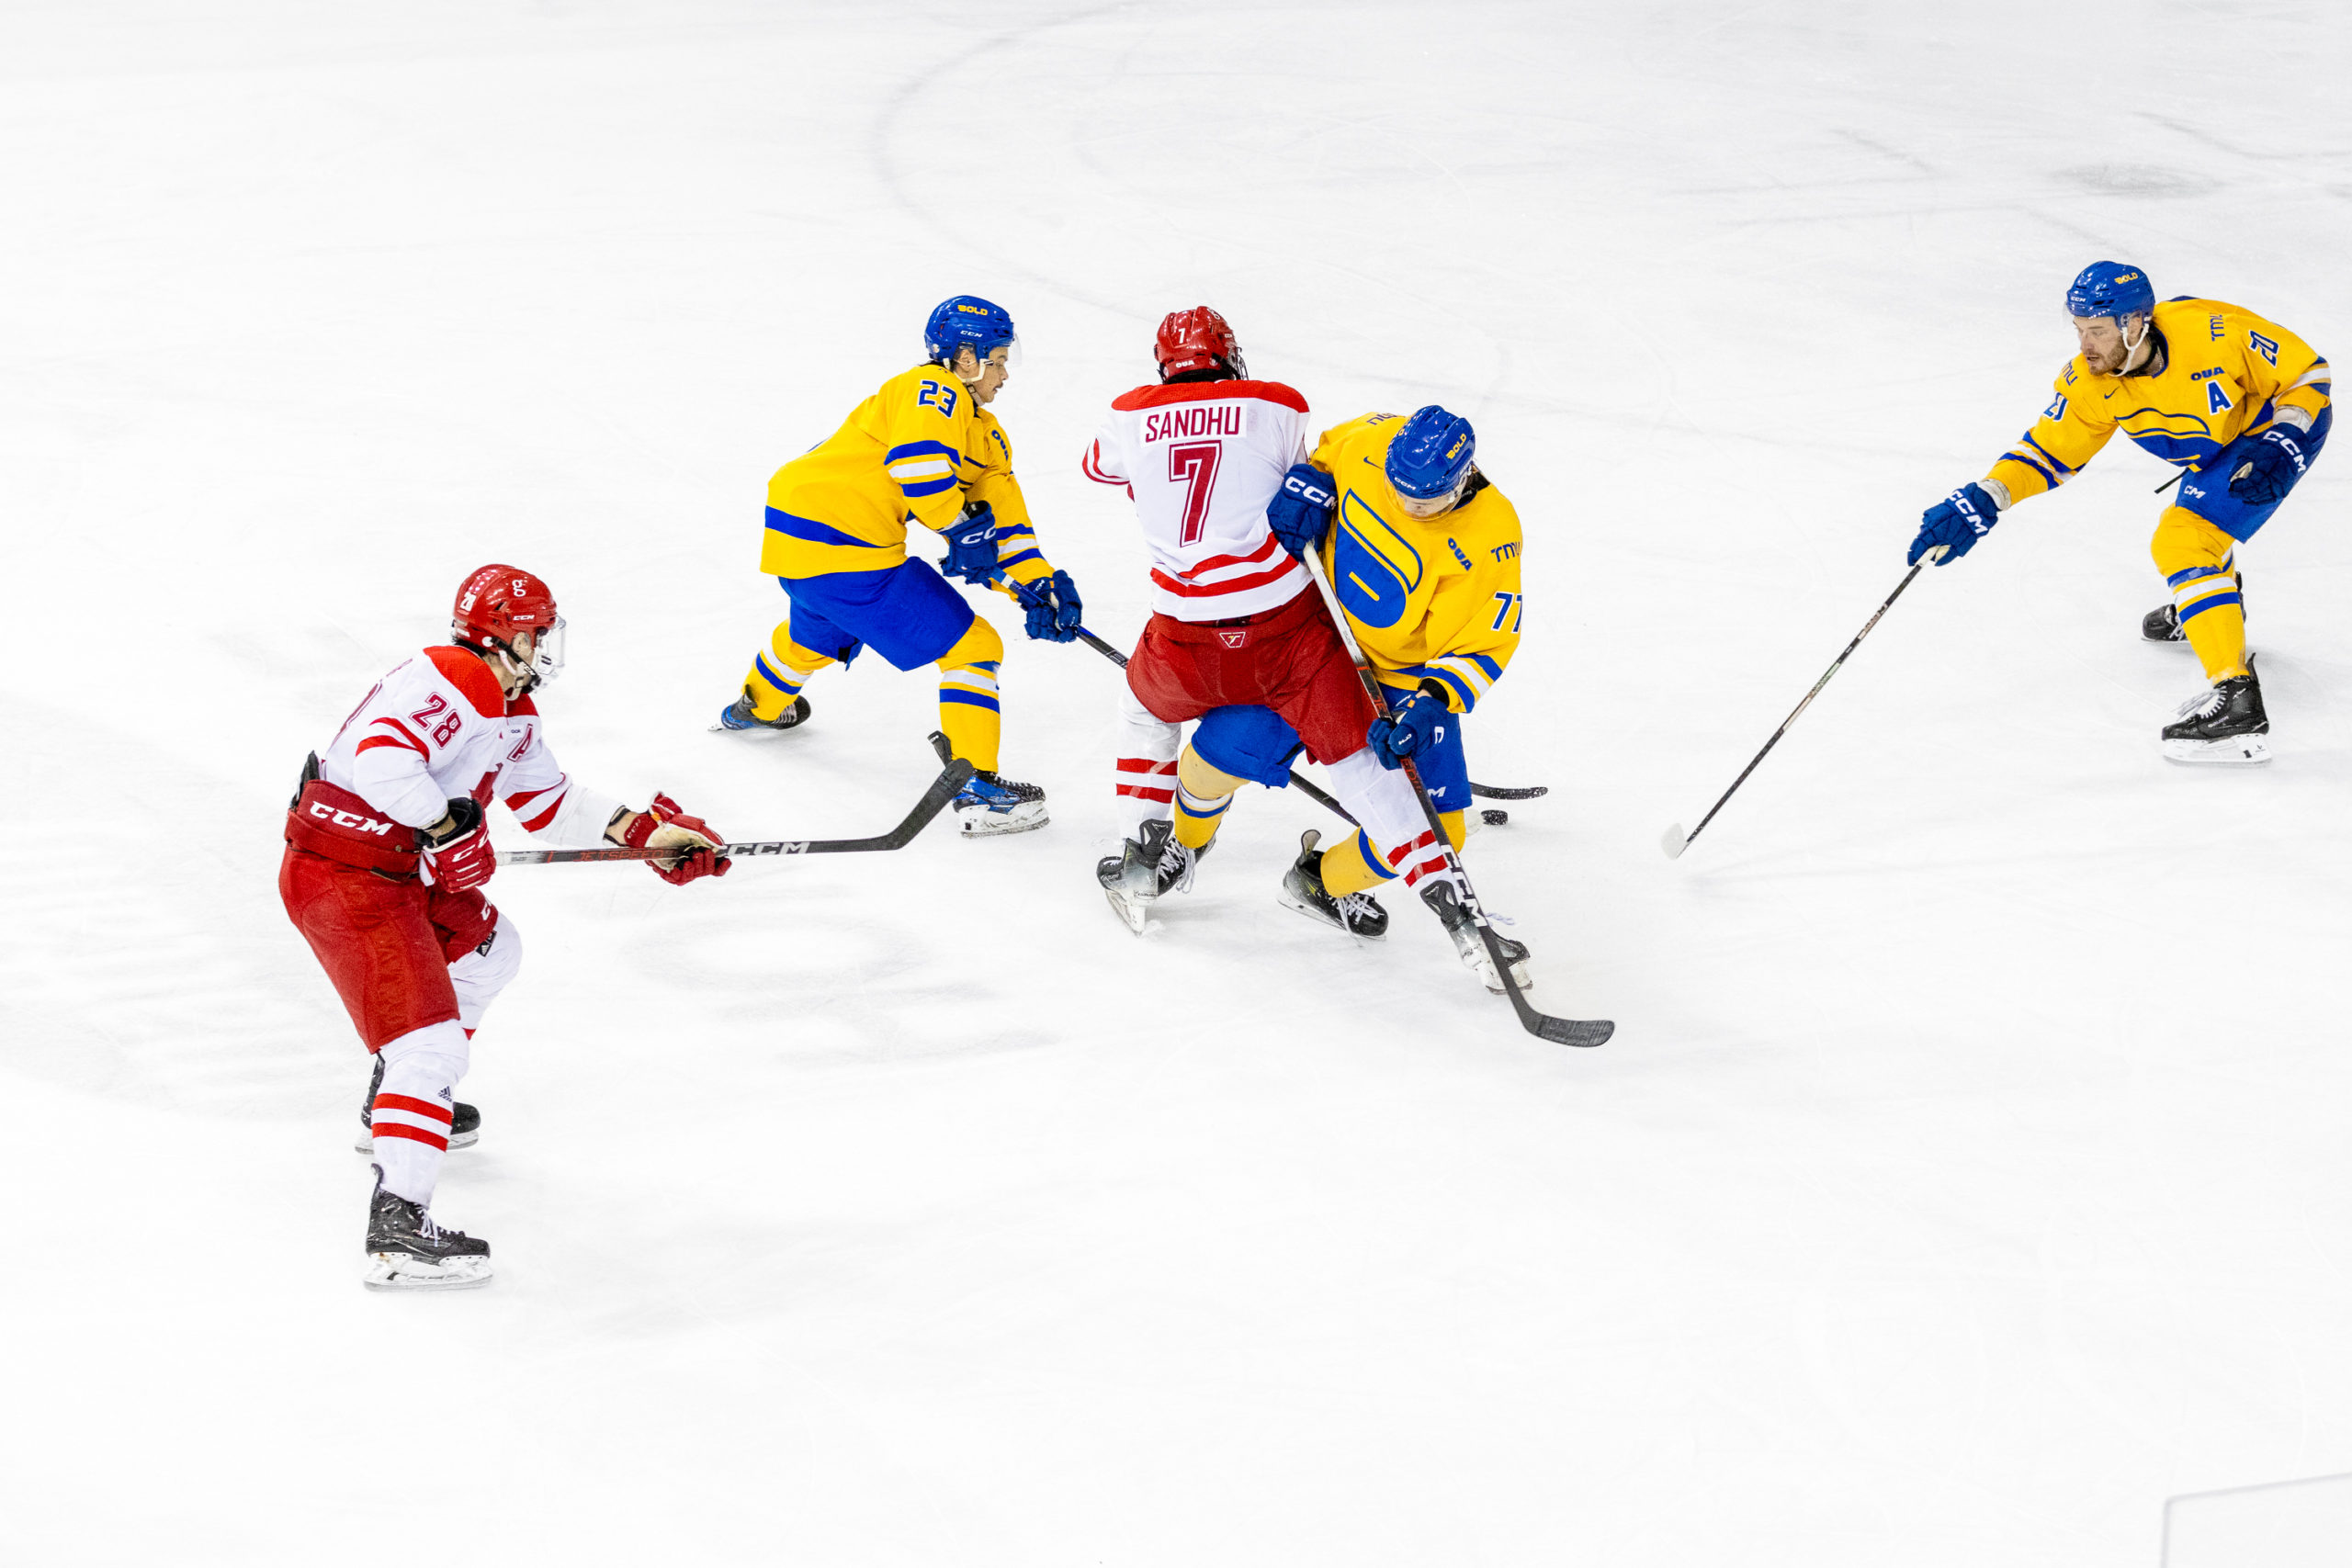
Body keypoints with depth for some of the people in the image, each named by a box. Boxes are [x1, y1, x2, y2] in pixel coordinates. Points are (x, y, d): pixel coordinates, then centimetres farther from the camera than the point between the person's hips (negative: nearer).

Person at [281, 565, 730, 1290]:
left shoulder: (509, 710, 16)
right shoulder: (451, 681, -19)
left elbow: (550, 800, 23)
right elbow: (380, 758, -33)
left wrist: (646, 831, 15)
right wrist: (448, 825, -26)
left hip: (400, 868, 11)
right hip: (344, 880, -11)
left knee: (487, 950, 32)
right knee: (429, 1043, -18)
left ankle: (398, 1104, 45)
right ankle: (398, 1229, -25)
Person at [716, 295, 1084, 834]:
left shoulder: (985, 434, 18)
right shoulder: (933, 391, -11)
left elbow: (1002, 515, 15)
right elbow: (917, 460, -29)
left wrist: (1040, 586, 4)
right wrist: (961, 529, -19)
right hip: (847, 553, -11)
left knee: (819, 627, 43)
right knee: (972, 646, -6)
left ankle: (758, 705, 70)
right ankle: (976, 789, -10)